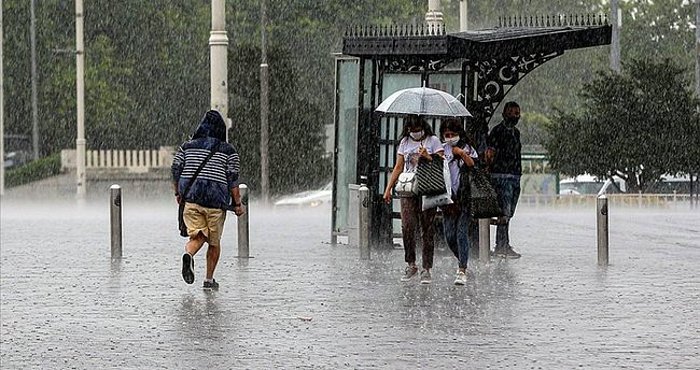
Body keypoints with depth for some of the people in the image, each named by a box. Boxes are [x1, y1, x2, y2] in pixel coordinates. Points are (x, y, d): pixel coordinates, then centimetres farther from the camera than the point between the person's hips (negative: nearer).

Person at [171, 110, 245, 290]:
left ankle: (189, 254, -32)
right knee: (214, 242, 13)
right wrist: (237, 203, 1)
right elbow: (232, 179, -4)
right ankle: (209, 279, 14)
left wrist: (178, 193, 18)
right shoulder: (228, 151, 1)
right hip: (216, 200, -2)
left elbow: (175, 169, 6)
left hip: (191, 198, 2)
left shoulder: (187, 146, 9)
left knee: (197, 236, 2)